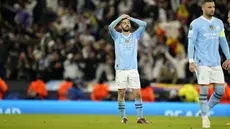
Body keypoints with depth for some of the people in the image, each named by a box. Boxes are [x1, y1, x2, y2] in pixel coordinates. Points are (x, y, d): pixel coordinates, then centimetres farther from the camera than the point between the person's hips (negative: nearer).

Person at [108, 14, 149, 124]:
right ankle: (123, 117, 8)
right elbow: (110, 27, -10)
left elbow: (143, 25, 2)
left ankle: (140, 117, -1)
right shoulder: (117, 36, 8)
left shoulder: (135, 36, 13)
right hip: (120, 70, -1)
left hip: (133, 69, 1)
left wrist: (130, 18, 7)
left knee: (138, 94, -4)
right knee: (121, 94, 0)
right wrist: (120, 17, 0)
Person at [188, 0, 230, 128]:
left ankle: (205, 110, 20)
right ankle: (205, 118, 6)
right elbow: (191, 43, -6)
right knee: (204, 90, -7)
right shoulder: (195, 24, -4)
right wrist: (191, 62, -14)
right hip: (202, 63, -5)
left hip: (216, 63, 5)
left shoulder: (219, 23, 12)